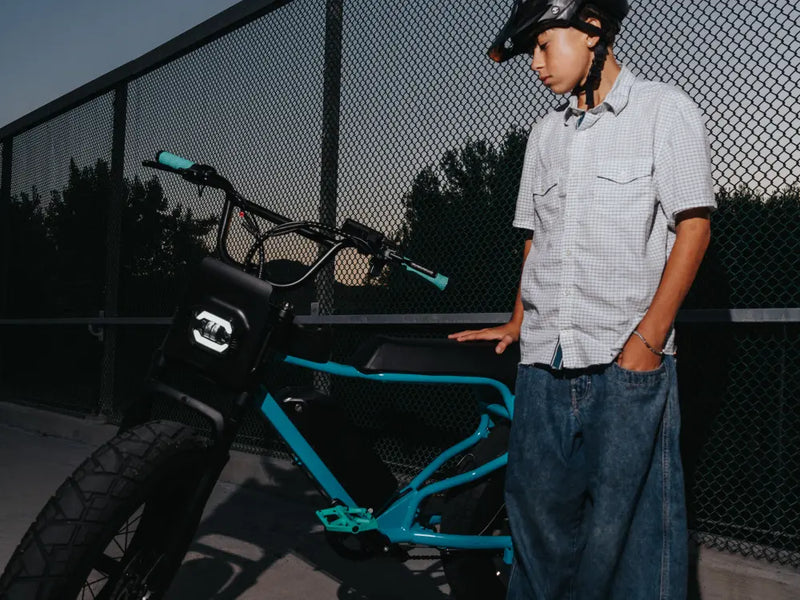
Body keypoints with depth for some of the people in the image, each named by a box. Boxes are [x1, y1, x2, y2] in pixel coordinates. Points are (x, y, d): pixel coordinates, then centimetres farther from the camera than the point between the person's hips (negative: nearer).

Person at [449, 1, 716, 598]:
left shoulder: (664, 109, 2)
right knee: (538, 506, 8)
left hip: (627, 356, -5)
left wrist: (649, 336, -12)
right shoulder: (545, 134, 18)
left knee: (627, 516, -1)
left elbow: (693, 226, -5)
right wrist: (518, 323, 16)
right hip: (545, 357, 5)